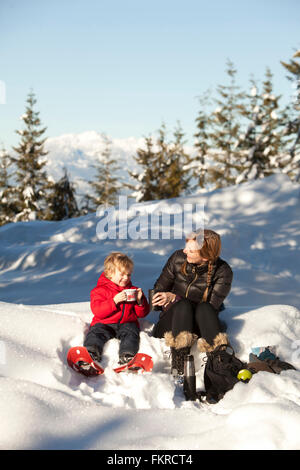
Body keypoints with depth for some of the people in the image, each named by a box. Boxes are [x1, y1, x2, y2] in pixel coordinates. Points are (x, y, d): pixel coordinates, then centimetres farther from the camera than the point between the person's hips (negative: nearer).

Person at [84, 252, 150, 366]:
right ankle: (91, 353, -48)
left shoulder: (132, 290, 18)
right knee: (96, 331, -28)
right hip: (104, 324, -1)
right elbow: (97, 311, -11)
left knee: (131, 332, -29)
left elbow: (142, 314, 16)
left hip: (126, 323, 1)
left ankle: (127, 355, -50)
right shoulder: (100, 290, 6)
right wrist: (115, 300, -20)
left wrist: (140, 301, -5)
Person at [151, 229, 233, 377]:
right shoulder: (178, 258, -4)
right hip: (173, 319, 1)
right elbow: (159, 288, 9)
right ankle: (179, 361, -50)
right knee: (183, 305, -32)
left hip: (202, 322, -1)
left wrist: (175, 297, -22)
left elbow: (212, 305, -16)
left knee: (204, 308, -33)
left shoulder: (222, 271, -11)